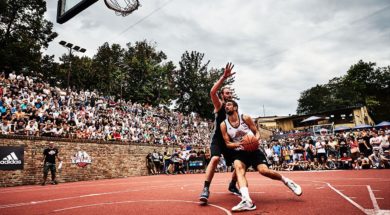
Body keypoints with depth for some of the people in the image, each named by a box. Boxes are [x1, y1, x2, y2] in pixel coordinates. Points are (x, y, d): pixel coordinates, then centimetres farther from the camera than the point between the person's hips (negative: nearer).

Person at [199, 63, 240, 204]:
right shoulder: (219, 105, -3)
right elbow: (212, 92, -25)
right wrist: (224, 77, -29)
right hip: (218, 139, -6)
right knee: (215, 159, -30)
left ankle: (232, 186, 29)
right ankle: (206, 189, -24)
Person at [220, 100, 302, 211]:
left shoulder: (245, 118, -6)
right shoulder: (224, 125, -3)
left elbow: (257, 132, 1)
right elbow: (227, 143, -1)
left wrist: (255, 140, -22)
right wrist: (237, 144, -22)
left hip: (253, 149, -1)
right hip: (239, 152, 1)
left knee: (264, 170, -18)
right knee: (238, 168, -29)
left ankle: (287, 181, 11)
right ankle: (247, 201, -41)